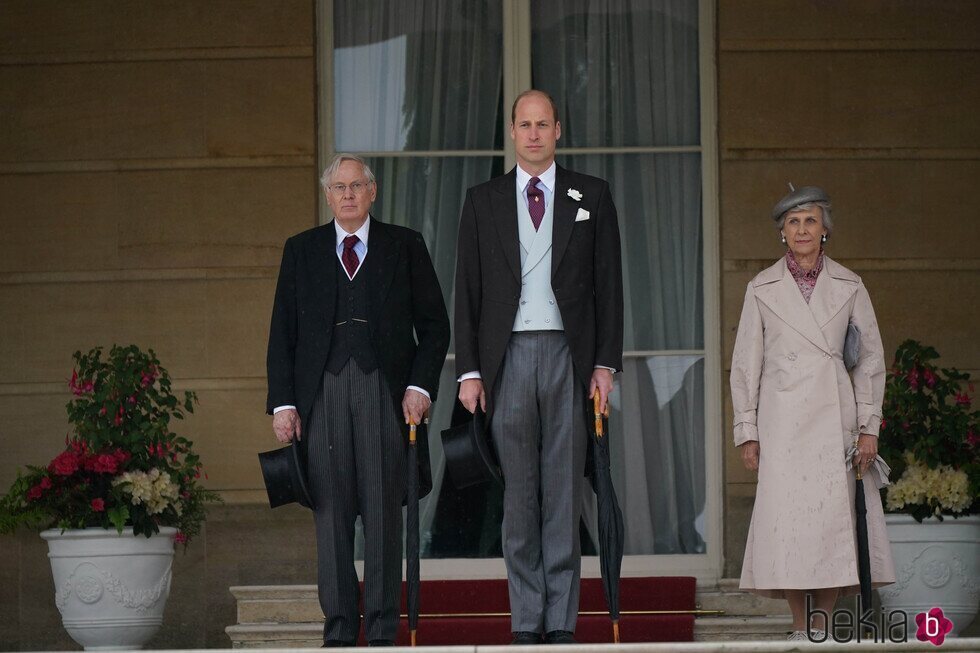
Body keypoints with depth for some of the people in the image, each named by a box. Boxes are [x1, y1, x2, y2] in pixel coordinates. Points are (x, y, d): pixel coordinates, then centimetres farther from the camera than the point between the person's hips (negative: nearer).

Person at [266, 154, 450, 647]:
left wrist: (420, 386, -4)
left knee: (384, 509, -2)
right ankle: (339, 629, 4)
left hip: (385, 389, -1)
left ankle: (382, 629, 2)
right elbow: (282, 332, 10)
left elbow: (434, 325, 9)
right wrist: (283, 402, 1)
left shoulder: (405, 246, 10)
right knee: (331, 511, -1)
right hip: (321, 391, 1)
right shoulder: (301, 250, 13)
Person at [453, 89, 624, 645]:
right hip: (508, 357, 1)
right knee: (519, 494, 3)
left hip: (569, 357, -1)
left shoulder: (592, 196, 8)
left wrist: (606, 364, -2)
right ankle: (527, 623, 7)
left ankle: (562, 621, 4)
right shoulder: (484, 201, 10)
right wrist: (469, 370, 0)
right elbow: (468, 291, 8)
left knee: (564, 491, 0)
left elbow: (609, 284, 6)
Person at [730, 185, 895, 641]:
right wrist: (747, 431, 2)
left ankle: (822, 626, 3)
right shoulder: (762, 289, 7)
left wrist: (868, 426, 2)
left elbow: (871, 358, 9)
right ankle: (800, 629, 0)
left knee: (836, 516, -4)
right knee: (787, 517, -7)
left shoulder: (849, 287, 8)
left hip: (835, 417, 1)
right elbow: (745, 364, 8)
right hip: (783, 421, -1)